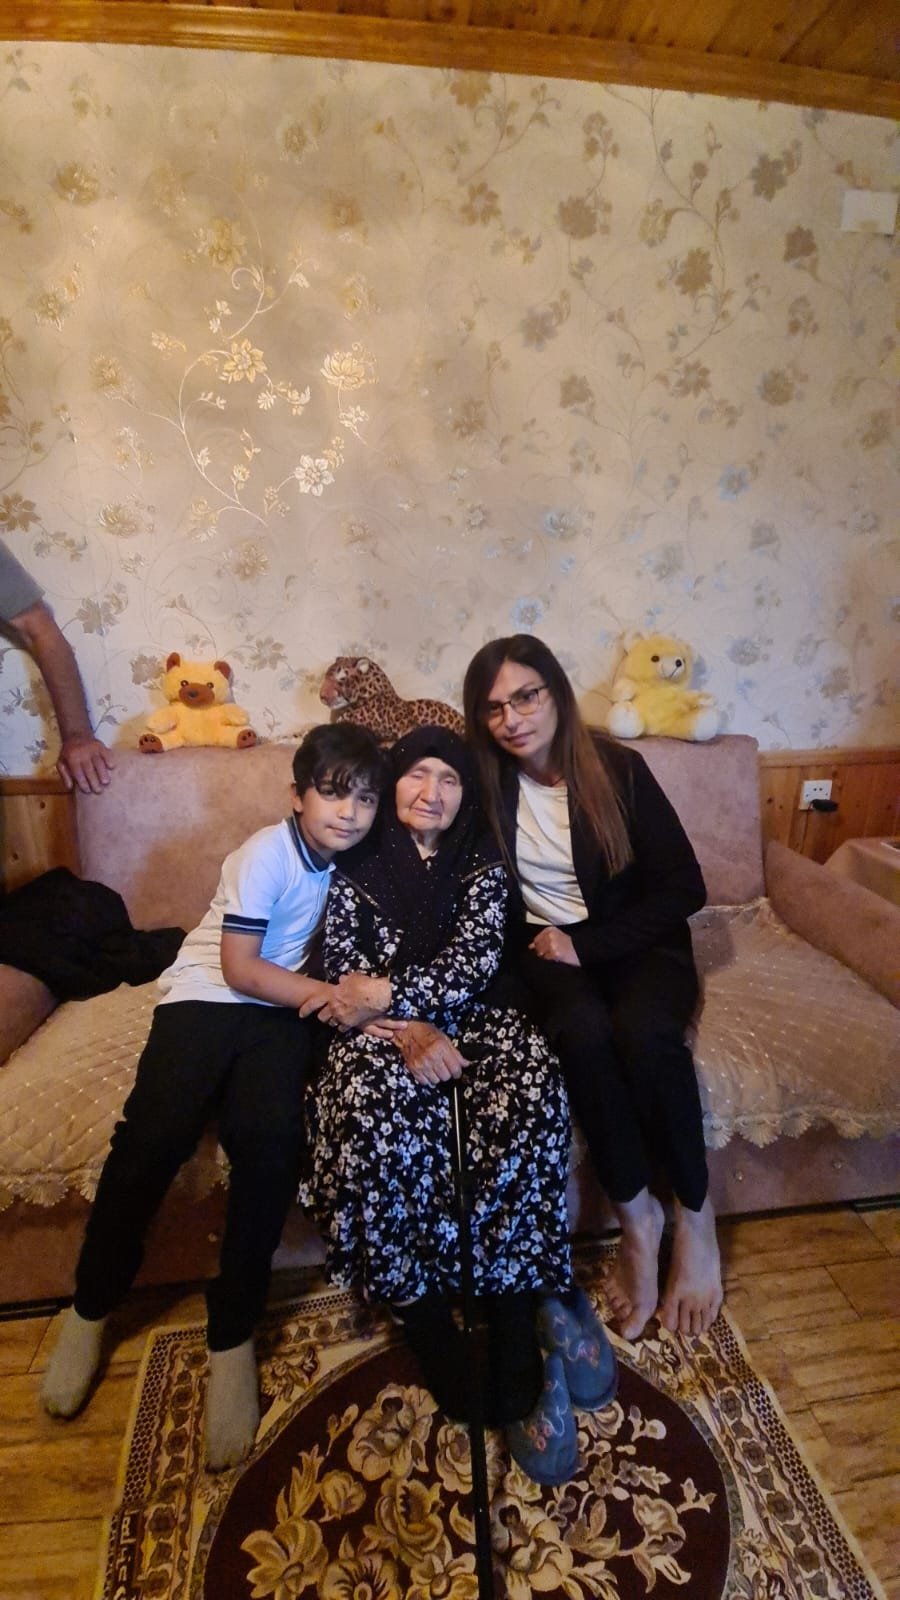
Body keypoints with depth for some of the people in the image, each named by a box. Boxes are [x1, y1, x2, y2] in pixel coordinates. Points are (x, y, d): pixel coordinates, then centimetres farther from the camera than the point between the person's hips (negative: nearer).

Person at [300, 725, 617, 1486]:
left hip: (471, 1018, 2)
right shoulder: (357, 863, 11)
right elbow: (344, 971, 0)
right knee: (377, 1107, -35)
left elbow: (477, 957, -3)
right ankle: (431, 1330, -19)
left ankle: (515, 1329, -20)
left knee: (532, 1090, -31)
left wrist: (390, 991, -15)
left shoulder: (482, 861, 12)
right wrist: (407, 1029, -18)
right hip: (385, 1026, -1)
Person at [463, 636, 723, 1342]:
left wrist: (587, 944, -15)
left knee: (642, 1028, -32)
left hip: (635, 942, 0)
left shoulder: (618, 767, -8)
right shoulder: (485, 784, -4)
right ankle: (637, 1215, -13)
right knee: (581, 1028, -33)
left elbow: (684, 886, -9)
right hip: (544, 949, 1)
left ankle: (695, 1211, -7)